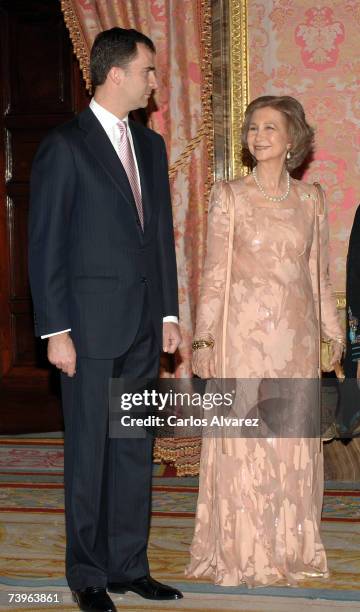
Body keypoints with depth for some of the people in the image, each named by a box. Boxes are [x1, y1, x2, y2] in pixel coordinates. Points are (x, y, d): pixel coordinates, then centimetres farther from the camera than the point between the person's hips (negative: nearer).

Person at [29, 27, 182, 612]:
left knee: (135, 449, 11)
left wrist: (169, 312, 11)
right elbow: (45, 245, -9)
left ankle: (129, 564, 22)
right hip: (91, 327, -6)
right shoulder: (65, 146, -7)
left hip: (144, 326, 6)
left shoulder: (151, 145, 13)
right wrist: (56, 331, -13)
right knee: (89, 453, 3)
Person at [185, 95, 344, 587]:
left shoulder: (309, 199, 9)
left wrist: (334, 333, 11)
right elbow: (214, 272, -2)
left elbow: (319, 273, 12)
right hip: (244, 334, -3)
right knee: (244, 440, -1)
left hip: (295, 335, 3)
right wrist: (203, 338, -7)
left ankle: (291, 546, 19)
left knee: (294, 440, 6)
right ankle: (243, 554, 9)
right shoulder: (229, 197, 0)